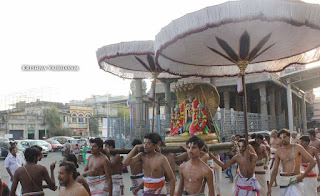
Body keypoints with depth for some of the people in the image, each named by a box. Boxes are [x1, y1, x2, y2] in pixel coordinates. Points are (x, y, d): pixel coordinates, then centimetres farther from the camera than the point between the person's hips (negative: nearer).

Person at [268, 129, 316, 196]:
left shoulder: (297, 148, -4)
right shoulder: (278, 152, 3)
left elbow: (312, 162, -5)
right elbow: (275, 170, 7)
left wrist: (302, 176, -11)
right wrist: (269, 186, 3)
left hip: (296, 180, -3)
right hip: (283, 180, 3)